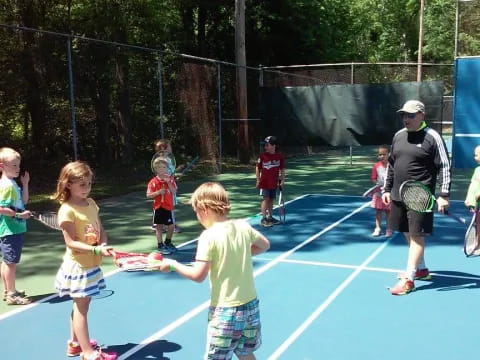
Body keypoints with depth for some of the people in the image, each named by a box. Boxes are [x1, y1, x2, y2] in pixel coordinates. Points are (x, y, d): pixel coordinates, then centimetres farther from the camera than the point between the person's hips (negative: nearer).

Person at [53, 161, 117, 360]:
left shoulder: (91, 203, 5)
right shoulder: (67, 210, -18)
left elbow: (101, 230, 9)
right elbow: (71, 242, -20)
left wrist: (104, 244, -12)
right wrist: (96, 249, -29)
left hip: (91, 264, 8)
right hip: (78, 265, -8)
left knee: (80, 305, 20)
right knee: (81, 307, 1)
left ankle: (75, 343, 36)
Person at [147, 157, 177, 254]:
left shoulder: (171, 180, 1)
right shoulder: (153, 182, -4)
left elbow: (174, 192, -10)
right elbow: (148, 195, -6)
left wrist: (168, 182, -18)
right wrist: (158, 192, -20)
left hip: (168, 207, 2)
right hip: (158, 207, -1)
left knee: (171, 226, 6)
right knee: (159, 227, 5)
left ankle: (168, 243, 30)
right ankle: (160, 246, 16)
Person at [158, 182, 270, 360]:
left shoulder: (209, 236, -17)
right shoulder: (243, 226, -1)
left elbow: (198, 275, -18)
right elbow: (265, 245, 16)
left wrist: (173, 265, -4)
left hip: (224, 310, -6)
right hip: (250, 305, 6)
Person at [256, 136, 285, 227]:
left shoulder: (279, 156, -2)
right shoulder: (262, 156, -7)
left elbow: (282, 169, 7)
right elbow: (258, 168, 0)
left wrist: (282, 180, 3)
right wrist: (258, 180, -2)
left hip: (274, 183, 3)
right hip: (264, 182, -3)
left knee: (271, 200, 13)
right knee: (265, 199, -7)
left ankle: (270, 217, 26)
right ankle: (263, 218, -1)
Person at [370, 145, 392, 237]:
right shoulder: (376, 165, -1)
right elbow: (373, 178, 1)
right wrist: (378, 184, -15)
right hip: (378, 192, 2)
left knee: (388, 211, 6)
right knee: (378, 211, 9)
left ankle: (388, 229, 17)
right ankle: (377, 228, 18)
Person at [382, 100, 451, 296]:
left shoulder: (432, 137, -9)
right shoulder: (398, 136, 10)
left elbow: (444, 167, -9)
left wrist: (443, 195, -14)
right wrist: (387, 189, 15)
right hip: (398, 196, 7)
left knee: (417, 236, -3)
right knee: (408, 234, 15)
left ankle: (408, 279, 1)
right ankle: (421, 269, 33)